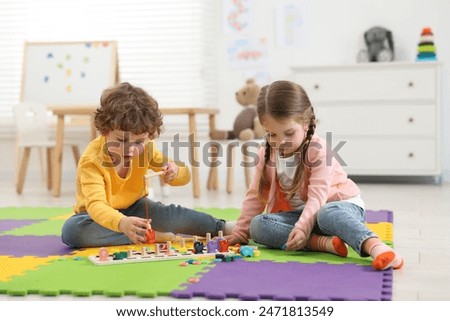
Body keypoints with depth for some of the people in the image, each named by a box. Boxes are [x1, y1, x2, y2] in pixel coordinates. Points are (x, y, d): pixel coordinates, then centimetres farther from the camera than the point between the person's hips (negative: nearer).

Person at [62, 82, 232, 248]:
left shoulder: (145, 149, -11)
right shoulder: (91, 160, -29)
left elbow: (184, 175, -1)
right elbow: (95, 204, -44)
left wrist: (175, 171, -27)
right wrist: (121, 223, -65)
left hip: (134, 208, 3)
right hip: (100, 216, -3)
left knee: (173, 215, -22)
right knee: (71, 230, -35)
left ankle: (222, 228, -2)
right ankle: (151, 236, -36)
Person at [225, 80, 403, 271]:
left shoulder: (318, 150, -18)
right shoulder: (266, 155, -1)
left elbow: (317, 197, -26)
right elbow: (256, 195, 6)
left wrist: (302, 227, -40)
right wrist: (241, 231, 2)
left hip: (341, 205, -6)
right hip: (299, 213, 6)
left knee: (328, 214, -43)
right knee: (257, 226, -22)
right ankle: (324, 243, -35)